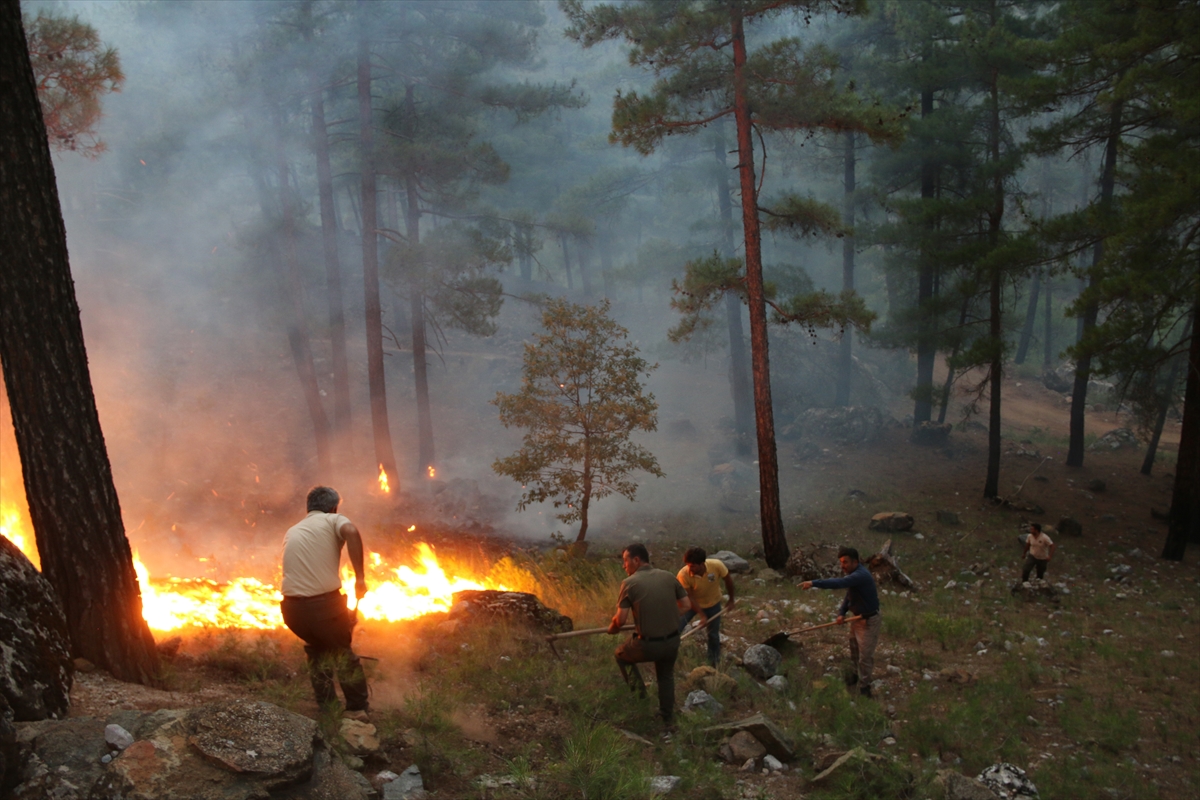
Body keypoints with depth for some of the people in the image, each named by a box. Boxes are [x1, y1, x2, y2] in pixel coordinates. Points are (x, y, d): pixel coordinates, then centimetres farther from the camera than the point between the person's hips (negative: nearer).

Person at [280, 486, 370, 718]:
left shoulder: (292, 531, 23)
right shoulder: (333, 520, 7)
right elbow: (351, 532, -17)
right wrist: (360, 577, -16)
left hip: (293, 608, 4)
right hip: (325, 602, -4)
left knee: (318, 649, 29)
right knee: (342, 650, 20)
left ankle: (328, 708, 29)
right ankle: (356, 708, 22)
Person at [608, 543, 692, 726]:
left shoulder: (629, 582, -12)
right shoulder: (668, 576, 0)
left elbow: (621, 619, -12)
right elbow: (686, 605, 4)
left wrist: (612, 628, 9)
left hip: (648, 644, -4)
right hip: (672, 641, 5)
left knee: (621, 655, 27)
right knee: (666, 676, 31)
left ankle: (639, 693, 20)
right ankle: (668, 717, 42)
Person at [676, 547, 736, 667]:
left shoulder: (717, 565, -33)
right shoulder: (683, 574, -36)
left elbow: (728, 580, -12)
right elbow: (690, 597, -23)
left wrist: (731, 600, -1)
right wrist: (702, 615, -23)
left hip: (713, 603, 1)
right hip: (693, 603, -1)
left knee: (713, 635, 10)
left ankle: (714, 663, 30)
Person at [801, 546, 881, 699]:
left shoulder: (861, 575, -32)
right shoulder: (854, 573, 1)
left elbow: (839, 583, -46)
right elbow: (848, 595, 8)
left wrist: (814, 583, -52)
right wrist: (841, 613, -8)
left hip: (869, 620, -9)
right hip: (857, 617, 9)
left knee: (865, 655, 0)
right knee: (854, 650, 24)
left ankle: (864, 687, 12)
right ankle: (857, 673, 45)